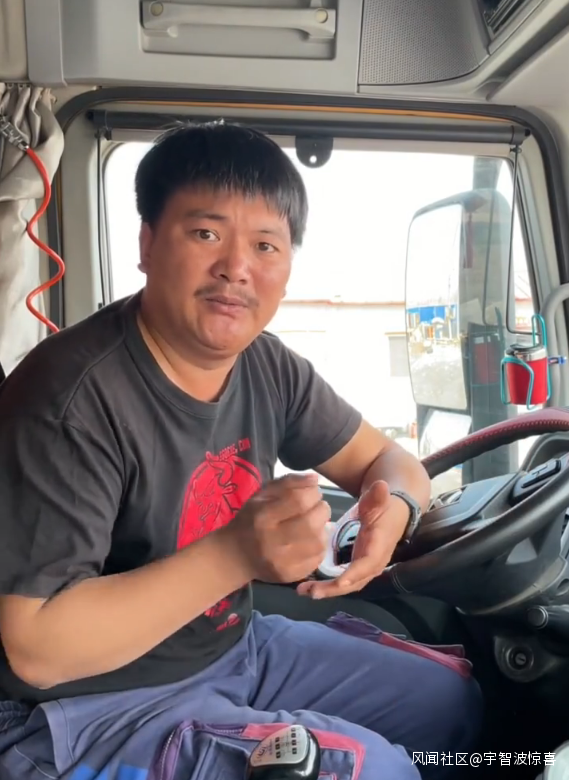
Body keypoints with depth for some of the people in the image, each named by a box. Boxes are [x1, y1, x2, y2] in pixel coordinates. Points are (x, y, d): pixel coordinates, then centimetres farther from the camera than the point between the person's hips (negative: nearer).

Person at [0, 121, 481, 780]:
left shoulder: (268, 367, -5)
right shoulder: (75, 398, -28)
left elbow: (386, 459, 5)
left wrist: (394, 508, -20)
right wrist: (234, 555, -37)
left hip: (236, 645, 7)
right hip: (90, 706, -7)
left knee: (452, 700, 11)